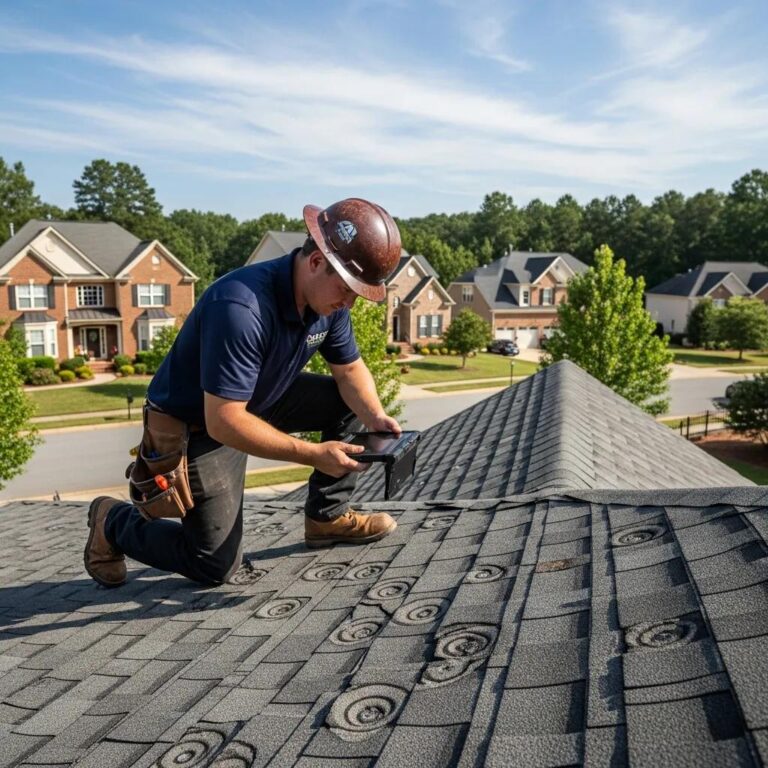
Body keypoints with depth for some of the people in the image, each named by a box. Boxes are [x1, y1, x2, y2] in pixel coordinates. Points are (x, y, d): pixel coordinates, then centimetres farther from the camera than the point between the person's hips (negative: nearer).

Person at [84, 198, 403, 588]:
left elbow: (350, 370, 1)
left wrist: (375, 417, -19)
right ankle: (113, 522, 21)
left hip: (260, 400, 8)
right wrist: (312, 454, -35)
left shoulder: (328, 297, -12)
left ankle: (327, 517, 9)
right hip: (196, 427, -7)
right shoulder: (241, 309, -37)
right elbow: (224, 422, -36)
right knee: (215, 567, -1)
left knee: (351, 401, -4)